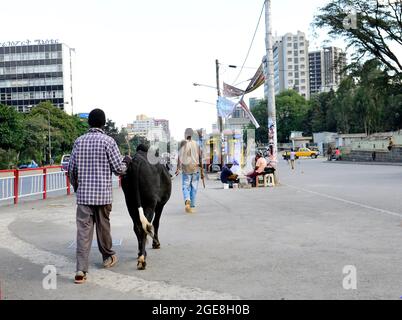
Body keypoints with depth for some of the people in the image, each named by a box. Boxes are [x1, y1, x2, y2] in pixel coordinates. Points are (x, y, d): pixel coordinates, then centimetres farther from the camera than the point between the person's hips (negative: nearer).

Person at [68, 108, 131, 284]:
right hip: (103, 194, -2)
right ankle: (108, 257, 35)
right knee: (103, 226, 15)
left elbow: (71, 168, 9)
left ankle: (81, 270, -6)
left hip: (83, 194, 2)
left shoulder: (79, 141, 5)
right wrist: (126, 161, 16)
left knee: (83, 230, 0)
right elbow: (118, 169, -6)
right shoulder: (108, 141, -6)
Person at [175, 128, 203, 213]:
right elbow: (200, 158, 5)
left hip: (185, 169, -1)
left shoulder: (183, 144, -2)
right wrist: (202, 171, 10)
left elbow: (179, 156, -6)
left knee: (185, 187, 4)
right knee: (194, 188, 9)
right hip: (195, 169, 1)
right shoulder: (196, 144, 3)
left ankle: (187, 201, -22)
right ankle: (192, 206, 13)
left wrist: (178, 168, -3)